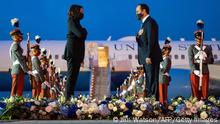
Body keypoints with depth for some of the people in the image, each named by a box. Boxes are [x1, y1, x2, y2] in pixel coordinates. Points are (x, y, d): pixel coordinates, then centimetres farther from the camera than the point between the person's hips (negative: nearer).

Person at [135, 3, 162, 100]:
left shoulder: (150, 22, -11)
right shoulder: (145, 23, 20)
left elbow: (151, 40, -18)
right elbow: (140, 39, 20)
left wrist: (148, 56, -22)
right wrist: (138, 35, -2)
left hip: (151, 57, -10)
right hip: (146, 57, 10)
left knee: (152, 80, -9)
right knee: (148, 81, 11)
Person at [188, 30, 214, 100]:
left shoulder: (208, 48, 7)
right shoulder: (191, 48, 0)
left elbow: (211, 61, 4)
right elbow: (190, 60, -11)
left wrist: (204, 59, -18)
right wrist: (195, 70, -27)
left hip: (205, 72, 2)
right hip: (194, 72, -2)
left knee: (204, 90, 1)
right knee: (195, 90, -2)